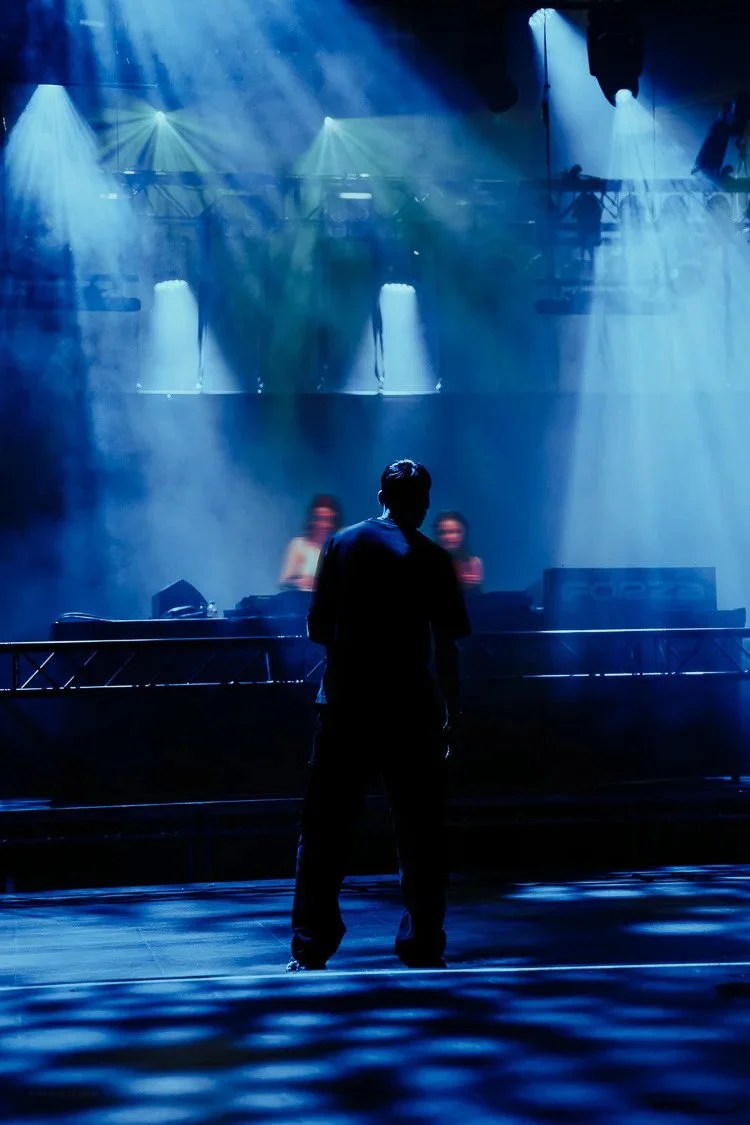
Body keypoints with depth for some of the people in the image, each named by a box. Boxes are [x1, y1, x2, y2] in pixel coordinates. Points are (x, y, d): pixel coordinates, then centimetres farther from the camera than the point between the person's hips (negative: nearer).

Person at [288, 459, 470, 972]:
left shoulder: (343, 545, 3)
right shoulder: (433, 559, -2)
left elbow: (317, 628, 3)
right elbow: (446, 646, -5)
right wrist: (451, 713, 2)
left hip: (346, 706, 1)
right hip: (411, 712, -1)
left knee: (325, 832, 6)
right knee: (421, 835, 8)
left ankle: (311, 950, 4)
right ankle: (422, 950, 8)